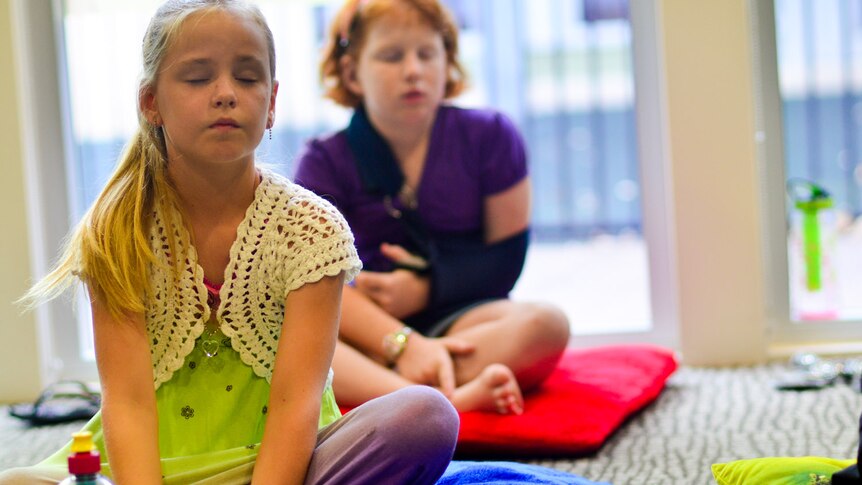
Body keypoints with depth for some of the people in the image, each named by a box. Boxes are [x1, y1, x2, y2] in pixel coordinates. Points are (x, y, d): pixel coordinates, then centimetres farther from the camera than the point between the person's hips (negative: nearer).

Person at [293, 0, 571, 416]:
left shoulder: (489, 137, 7)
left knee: (545, 324, -31)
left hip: (458, 319, 1)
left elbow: (506, 259, 5)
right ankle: (450, 399, -54)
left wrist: (427, 287, -10)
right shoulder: (325, 162, 2)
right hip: (367, 330, -1)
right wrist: (403, 344, -27)